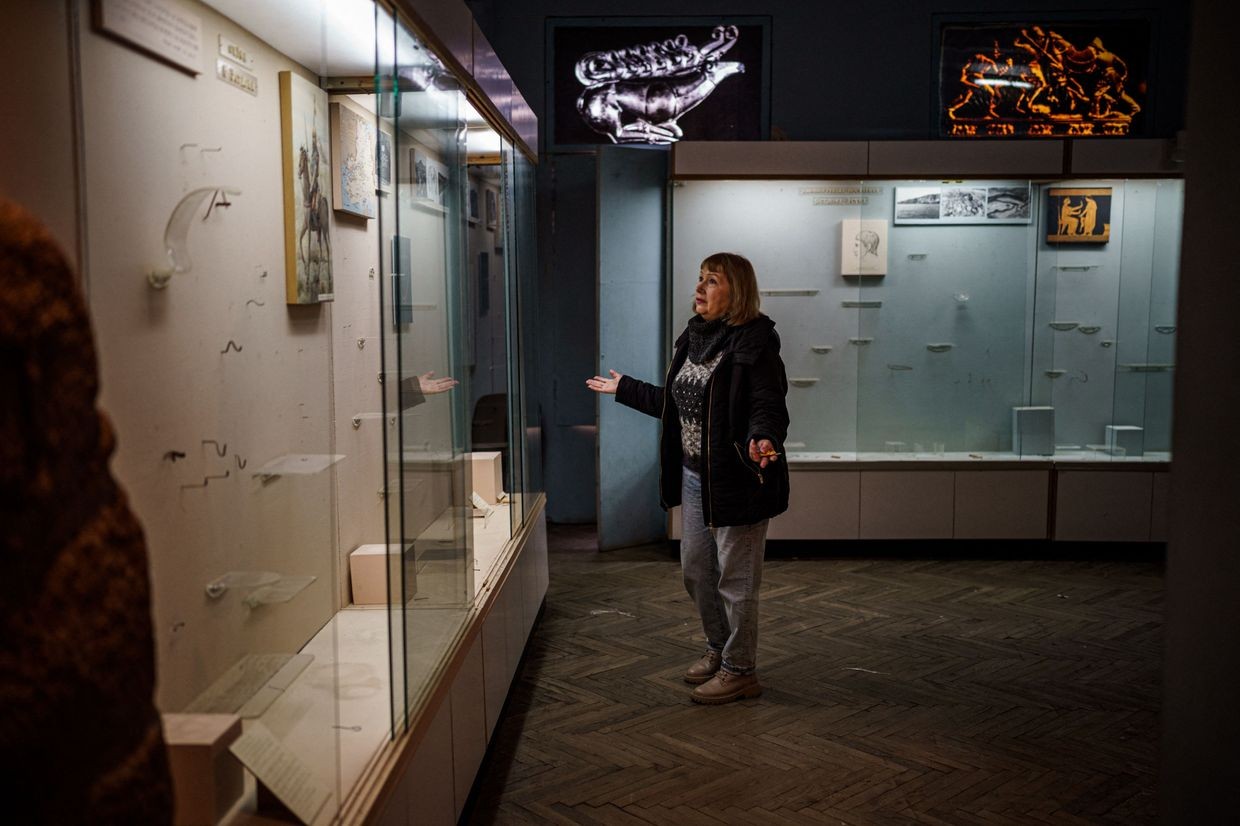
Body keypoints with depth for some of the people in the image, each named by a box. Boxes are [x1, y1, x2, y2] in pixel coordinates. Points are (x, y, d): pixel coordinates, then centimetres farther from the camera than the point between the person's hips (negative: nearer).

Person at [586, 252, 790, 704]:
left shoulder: (754, 344, -16)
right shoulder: (693, 338, 10)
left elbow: (769, 410, -21)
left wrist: (762, 440, -43)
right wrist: (624, 389, 28)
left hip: (734, 480, -9)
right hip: (693, 477, 9)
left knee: (735, 578, 3)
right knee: (696, 570, 18)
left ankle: (740, 670, 19)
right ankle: (718, 649, 37)